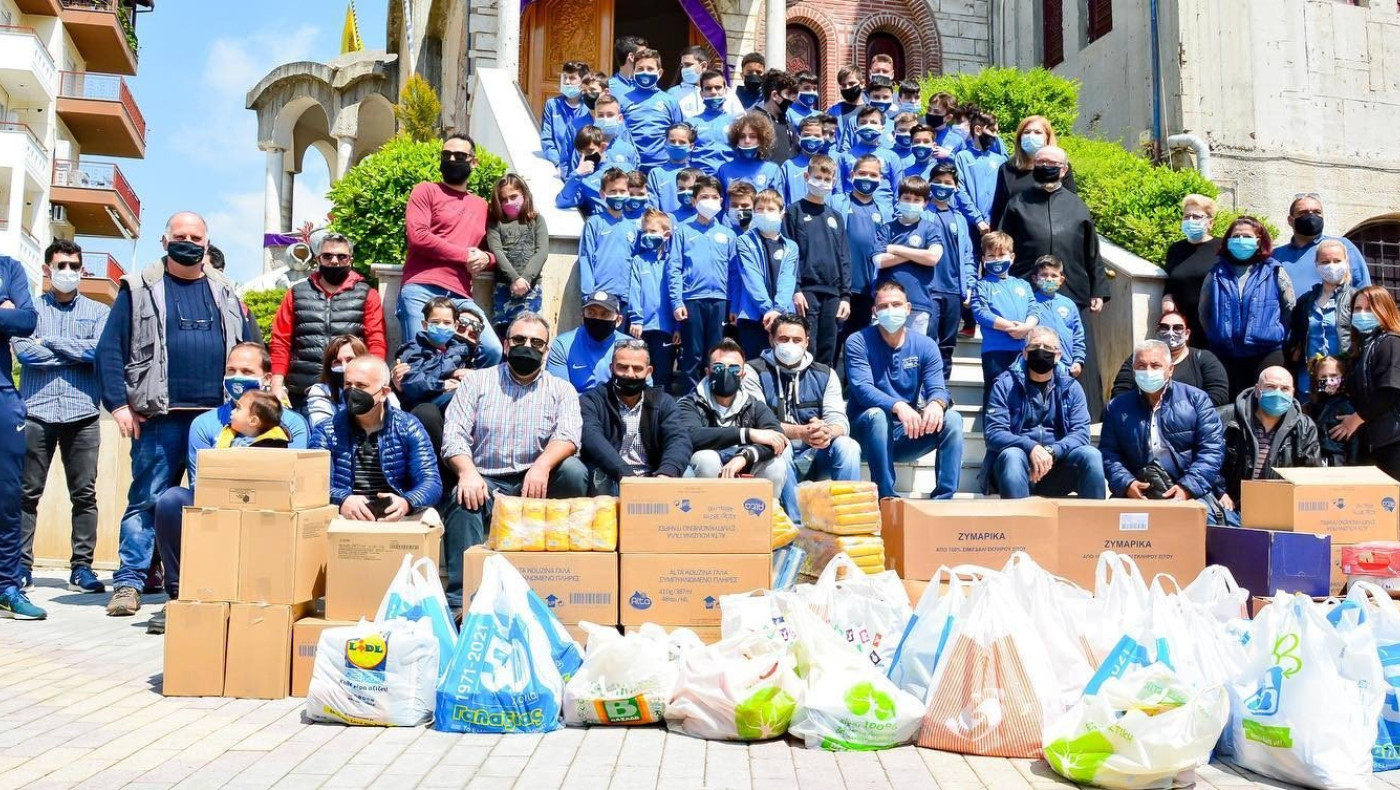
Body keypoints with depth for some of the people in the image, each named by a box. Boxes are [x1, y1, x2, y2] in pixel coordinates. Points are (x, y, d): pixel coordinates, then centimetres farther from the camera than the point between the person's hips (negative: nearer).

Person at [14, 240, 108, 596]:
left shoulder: (98, 311, 11)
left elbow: (101, 350, -7)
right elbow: (24, 351, -6)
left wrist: (50, 342, -5)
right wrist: (78, 352, -4)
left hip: (82, 413, 0)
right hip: (36, 412, 0)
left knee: (85, 494, 1)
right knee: (27, 493, 1)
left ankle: (81, 567, 8)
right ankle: (21, 566, 9)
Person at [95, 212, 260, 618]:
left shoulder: (225, 292, 15)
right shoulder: (139, 289, 6)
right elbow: (110, 349, 1)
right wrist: (118, 403, -8)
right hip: (161, 417, -2)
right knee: (148, 499, -1)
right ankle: (129, 582, 4)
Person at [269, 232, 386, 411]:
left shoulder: (367, 295, 7)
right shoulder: (297, 293, 12)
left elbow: (376, 344, 1)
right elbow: (280, 342, 10)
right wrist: (277, 386, -1)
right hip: (301, 394, 2)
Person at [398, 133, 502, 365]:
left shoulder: (481, 205, 24)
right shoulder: (426, 191, 9)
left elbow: (491, 251, 31)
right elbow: (418, 236, -6)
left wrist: (485, 258, 5)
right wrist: (465, 255, -4)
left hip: (460, 296, 4)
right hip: (421, 291, -4)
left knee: (493, 350, -13)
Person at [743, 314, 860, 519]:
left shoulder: (825, 374, 6)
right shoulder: (754, 372, -4)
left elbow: (839, 420, -4)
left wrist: (827, 431, -31)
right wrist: (800, 432, -32)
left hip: (814, 456, 3)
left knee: (848, 446, -24)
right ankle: (797, 522, -31)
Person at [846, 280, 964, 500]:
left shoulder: (925, 346, 3)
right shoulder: (858, 342, -7)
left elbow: (937, 388, -8)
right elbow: (862, 389, -21)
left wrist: (936, 403, -35)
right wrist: (898, 406, -40)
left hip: (907, 433, 3)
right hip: (868, 430, -3)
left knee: (952, 420, -20)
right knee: (877, 415, -35)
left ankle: (943, 499, -19)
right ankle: (886, 499, -30)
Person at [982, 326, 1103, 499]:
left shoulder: (1071, 387, 8)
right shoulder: (1005, 384, 0)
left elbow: (1081, 432, -3)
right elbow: (994, 433, -9)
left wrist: (1051, 452, -23)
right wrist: (1031, 447, -27)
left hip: (1057, 464, 2)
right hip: (1016, 465, -2)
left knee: (1091, 455, -25)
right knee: (1012, 456, -35)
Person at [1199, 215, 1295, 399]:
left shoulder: (1274, 272, 4)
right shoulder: (1216, 275, 8)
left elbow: (1290, 310, 4)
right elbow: (1203, 312, 13)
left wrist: (1278, 335, 2)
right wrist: (1215, 338, 10)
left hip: (1267, 354, -2)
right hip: (1225, 355, 2)